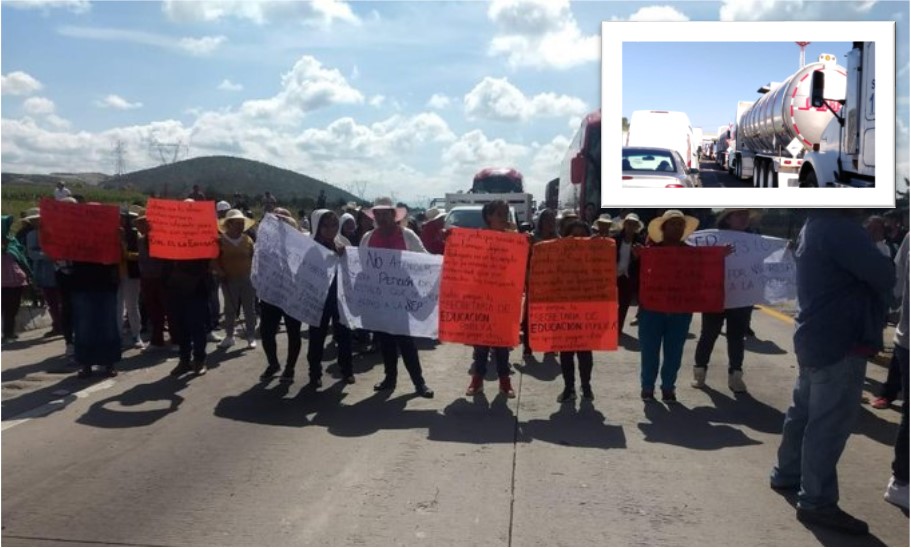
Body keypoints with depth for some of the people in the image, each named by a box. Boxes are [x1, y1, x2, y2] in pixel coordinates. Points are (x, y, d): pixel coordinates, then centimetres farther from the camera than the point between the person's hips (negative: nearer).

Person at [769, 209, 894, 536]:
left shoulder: (816, 226, 12)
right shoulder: (839, 228, -21)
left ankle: (787, 473, 32)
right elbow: (884, 276, -19)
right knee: (829, 424, -4)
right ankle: (817, 502, 3)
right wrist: (885, 273, 3)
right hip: (840, 343, -10)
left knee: (803, 412, 19)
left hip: (816, 339, 10)